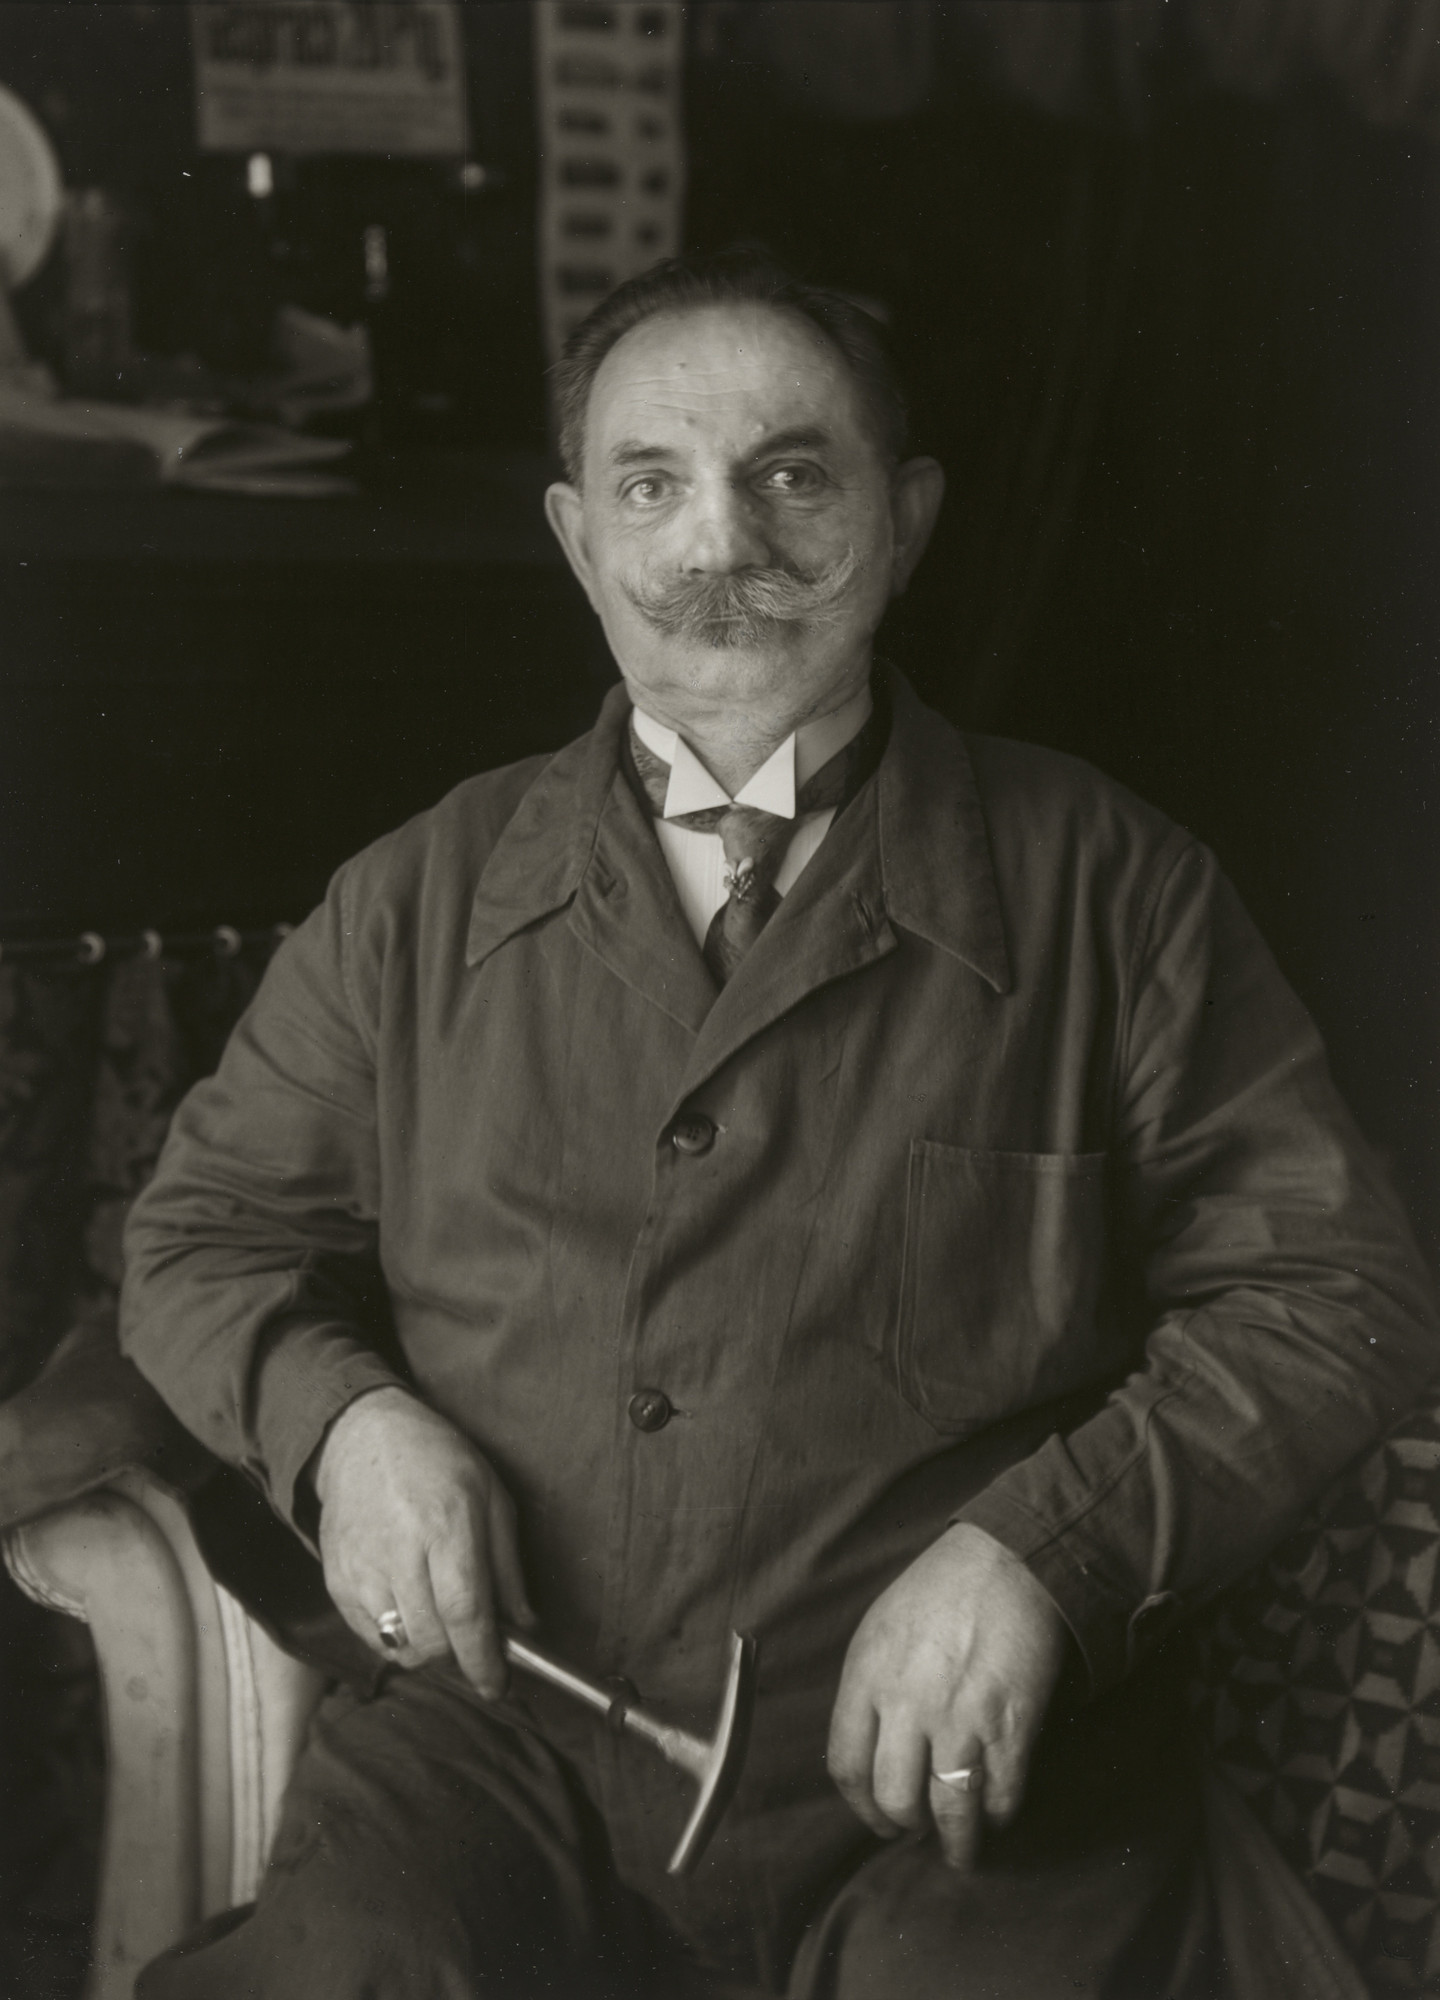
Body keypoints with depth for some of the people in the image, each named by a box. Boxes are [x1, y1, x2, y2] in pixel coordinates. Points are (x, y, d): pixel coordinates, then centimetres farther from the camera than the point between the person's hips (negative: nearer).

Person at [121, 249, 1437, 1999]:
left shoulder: (1101, 891, 3)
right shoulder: (422, 902, 10)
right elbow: (208, 1232, 16)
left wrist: (1049, 1551, -12)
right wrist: (343, 1420, -5)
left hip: (964, 1792, -1)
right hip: (503, 1746, 1)